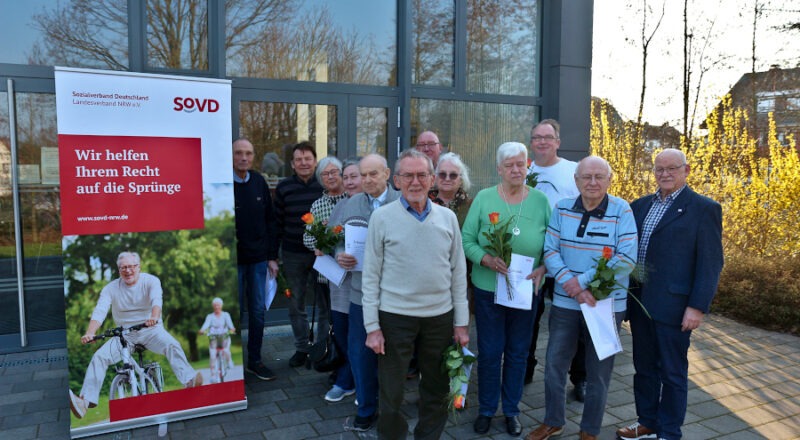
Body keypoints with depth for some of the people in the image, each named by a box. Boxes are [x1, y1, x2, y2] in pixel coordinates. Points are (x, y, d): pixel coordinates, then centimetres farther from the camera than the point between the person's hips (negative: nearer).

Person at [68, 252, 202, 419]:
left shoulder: (151, 281, -8)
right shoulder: (111, 288, -2)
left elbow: (157, 300, -28)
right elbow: (99, 311, -15)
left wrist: (154, 317, -50)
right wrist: (90, 333, -34)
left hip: (151, 330, -3)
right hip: (124, 335, 3)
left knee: (172, 345, -29)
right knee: (99, 356, -16)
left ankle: (189, 380, -38)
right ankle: (85, 400, -14)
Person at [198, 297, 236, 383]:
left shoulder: (226, 315, 2)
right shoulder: (210, 316, 2)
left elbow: (229, 323, -15)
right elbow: (206, 324, -16)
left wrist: (232, 328, -38)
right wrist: (202, 330, -37)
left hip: (224, 336, 0)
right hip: (213, 337, 0)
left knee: (226, 350, -25)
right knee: (212, 355, -15)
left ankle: (229, 361, 7)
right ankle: (213, 375, -7)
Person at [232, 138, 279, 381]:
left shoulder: (259, 182, 5)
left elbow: (270, 221, 8)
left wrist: (272, 256, 6)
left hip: (258, 259, 4)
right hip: (233, 260, -4)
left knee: (258, 311, 10)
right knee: (234, 312, 5)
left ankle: (255, 360, 25)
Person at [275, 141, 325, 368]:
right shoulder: (284, 187, 1)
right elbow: (278, 220, 7)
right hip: (293, 255, 2)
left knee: (324, 302, 7)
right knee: (296, 304, 10)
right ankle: (301, 348, 25)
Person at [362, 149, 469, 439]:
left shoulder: (448, 217, 2)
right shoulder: (382, 217, -5)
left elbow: (458, 272, 6)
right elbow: (371, 276, -4)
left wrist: (461, 322, 4)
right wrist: (372, 326, -7)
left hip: (440, 316, 3)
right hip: (395, 317, -2)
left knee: (437, 389, 17)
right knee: (391, 391, 11)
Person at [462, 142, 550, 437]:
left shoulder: (540, 200, -1)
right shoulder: (483, 198, -4)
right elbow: (467, 239, -5)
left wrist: (543, 269, -14)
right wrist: (485, 260, -21)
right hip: (488, 288, -1)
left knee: (518, 352, 15)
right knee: (489, 352, 10)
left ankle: (512, 410, 33)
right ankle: (486, 410, 29)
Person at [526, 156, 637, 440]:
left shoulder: (622, 211, -9)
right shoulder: (562, 209, 0)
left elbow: (627, 259, -16)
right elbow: (550, 251, -5)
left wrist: (582, 280, -19)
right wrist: (571, 285, -19)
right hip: (565, 302, 3)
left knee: (598, 371, 12)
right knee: (554, 364, 12)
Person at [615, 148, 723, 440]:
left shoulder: (704, 208, -6)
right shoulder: (641, 206, 10)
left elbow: (710, 263, -10)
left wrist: (698, 306, -15)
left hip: (673, 305, -5)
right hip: (640, 301, 6)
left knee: (673, 372, 8)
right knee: (644, 367, 17)